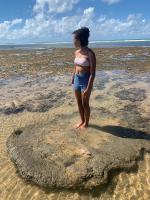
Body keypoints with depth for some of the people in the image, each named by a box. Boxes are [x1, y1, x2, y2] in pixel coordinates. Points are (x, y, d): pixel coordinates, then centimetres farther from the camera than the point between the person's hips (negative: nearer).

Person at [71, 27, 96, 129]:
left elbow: (93, 73, -18)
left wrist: (88, 88, -21)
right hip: (77, 79, 7)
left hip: (86, 80, -7)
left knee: (85, 103, 7)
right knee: (79, 102, 16)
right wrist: (72, 80, 15)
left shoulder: (90, 53, -18)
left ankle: (86, 123, 28)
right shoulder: (76, 52, 4)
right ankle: (82, 121, 35)